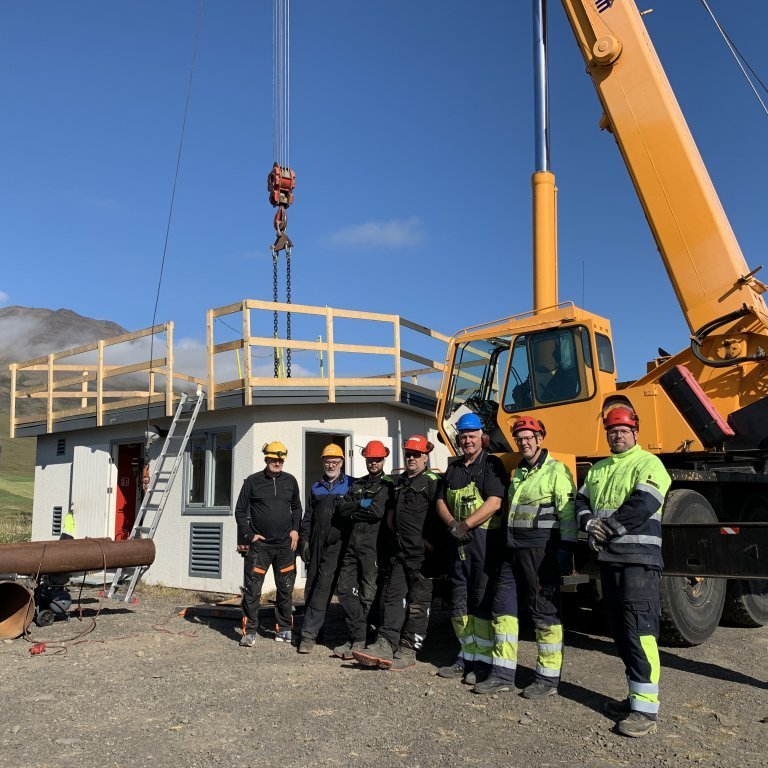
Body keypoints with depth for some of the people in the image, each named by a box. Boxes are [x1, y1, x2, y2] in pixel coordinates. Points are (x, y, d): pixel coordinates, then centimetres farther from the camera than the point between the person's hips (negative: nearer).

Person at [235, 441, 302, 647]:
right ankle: (249, 631, 4)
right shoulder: (253, 481, -1)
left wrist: (295, 529, 6)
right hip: (260, 544, -3)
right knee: (252, 589, -5)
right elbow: (240, 511, 3)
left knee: (286, 589, 9)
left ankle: (284, 628, 21)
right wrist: (249, 535, -4)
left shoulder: (290, 481, 7)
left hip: (285, 544, 3)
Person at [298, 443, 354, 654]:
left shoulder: (351, 485, 4)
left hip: (336, 543, -5)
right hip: (316, 543, 5)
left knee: (323, 586, -13)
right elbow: (308, 516, 19)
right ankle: (312, 629, 17)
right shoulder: (316, 488, 18)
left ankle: (309, 634, -13)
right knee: (311, 586, 6)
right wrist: (305, 539, 10)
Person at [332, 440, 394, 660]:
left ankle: (359, 641, 5)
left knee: (367, 595, -2)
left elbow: (377, 512, -13)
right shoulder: (357, 485, 19)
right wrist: (362, 504, -9)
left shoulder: (388, 485, 1)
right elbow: (342, 510, 5)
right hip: (352, 545, 6)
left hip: (372, 545, -6)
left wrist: (354, 513, -1)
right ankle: (358, 636, 7)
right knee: (345, 589, 2)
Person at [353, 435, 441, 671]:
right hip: (401, 552, 8)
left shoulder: (432, 482, -7)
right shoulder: (399, 482, 17)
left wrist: (432, 543, -17)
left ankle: (408, 651, 3)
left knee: (418, 603, -1)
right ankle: (385, 645, 3)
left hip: (422, 554, -8)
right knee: (393, 598, 3)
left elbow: (440, 516, -14)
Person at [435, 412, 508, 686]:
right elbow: (441, 501, 16)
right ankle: (467, 656, 21)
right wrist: (452, 524, -4)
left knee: (482, 601, -4)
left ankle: (484, 660, 3)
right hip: (458, 541, 7)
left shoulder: (492, 464, -3)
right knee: (459, 603, 10)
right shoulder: (453, 468, 18)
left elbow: (494, 501, -14)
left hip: (485, 538, -7)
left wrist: (466, 524, -14)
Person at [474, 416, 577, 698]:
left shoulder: (556, 470, -6)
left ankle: (548, 678, 9)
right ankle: (503, 674, 15)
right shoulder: (518, 473, 20)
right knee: (504, 607, 7)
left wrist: (566, 549, -19)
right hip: (514, 549, 8)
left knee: (545, 612, -1)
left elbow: (568, 513, -13)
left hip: (541, 550, -8)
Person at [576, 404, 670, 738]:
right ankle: (636, 697, 21)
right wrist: (590, 524, -5)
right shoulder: (598, 469, 21)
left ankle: (646, 708, -8)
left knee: (639, 630, -11)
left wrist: (608, 526, -12)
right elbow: (581, 501, 16)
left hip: (638, 559, -8)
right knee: (620, 631, 12)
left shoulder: (648, 463, -3)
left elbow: (644, 505, -16)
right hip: (607, 558, 8)